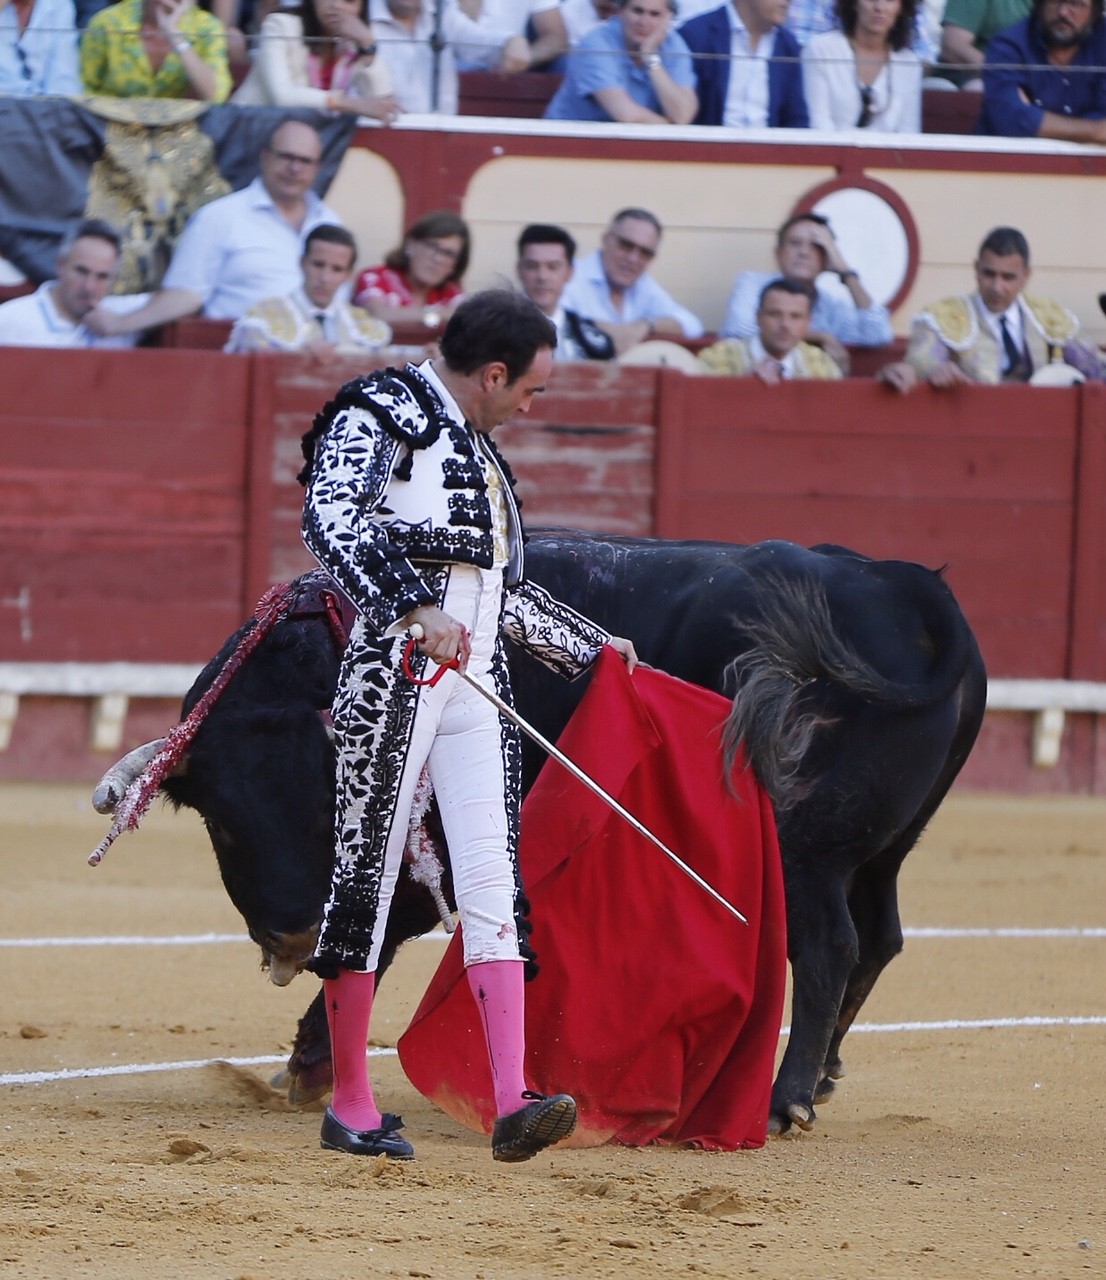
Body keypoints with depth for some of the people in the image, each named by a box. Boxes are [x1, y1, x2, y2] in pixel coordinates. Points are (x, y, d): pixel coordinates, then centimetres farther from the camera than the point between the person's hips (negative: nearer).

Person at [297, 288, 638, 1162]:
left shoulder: (478, 450, 23)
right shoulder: (377, 418, -3)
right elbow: (332, 521, -21)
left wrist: (590, 645, 41)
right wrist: (416, 610, -32)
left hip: (476, 687, 7)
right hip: (393, 676, -7)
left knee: (491, 884, -6)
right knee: (367, 877, -2)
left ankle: (513, 1104, -17)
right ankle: (349, 1104, 7)